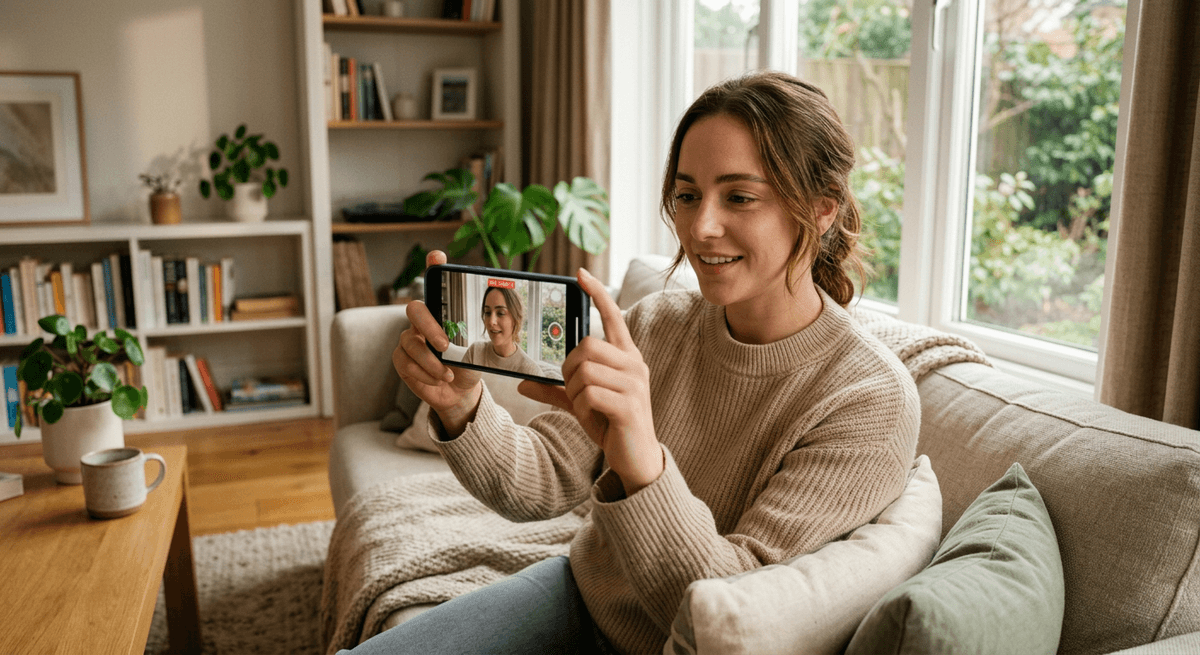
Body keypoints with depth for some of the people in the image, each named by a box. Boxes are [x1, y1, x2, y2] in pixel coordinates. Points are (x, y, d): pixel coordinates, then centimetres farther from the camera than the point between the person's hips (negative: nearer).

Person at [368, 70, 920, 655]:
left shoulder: (873, 400, -22)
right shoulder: (654, 326, -6)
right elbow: (541, 486, -8)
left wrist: (641, 466, -43)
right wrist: (463, 410, -27)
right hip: (581, 597, 4)